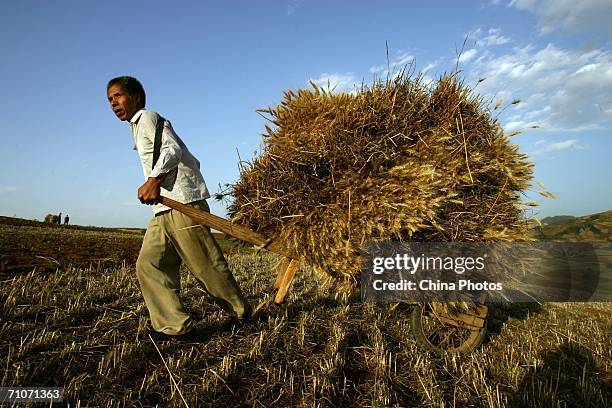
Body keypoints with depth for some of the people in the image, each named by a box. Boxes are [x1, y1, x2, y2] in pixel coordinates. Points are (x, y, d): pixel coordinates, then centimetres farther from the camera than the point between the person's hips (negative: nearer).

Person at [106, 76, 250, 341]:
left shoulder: (148, 117, 3)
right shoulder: (140, 127, 29)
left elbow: (173, 149, -16)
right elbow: (192, 160, 25)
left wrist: (154, 179, -26)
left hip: (183, 204, -10)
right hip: (164, 211, 10)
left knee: (205, 265, -4)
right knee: (149, 264, 1)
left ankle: (240, 313, 13)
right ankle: (174, 325, 2)